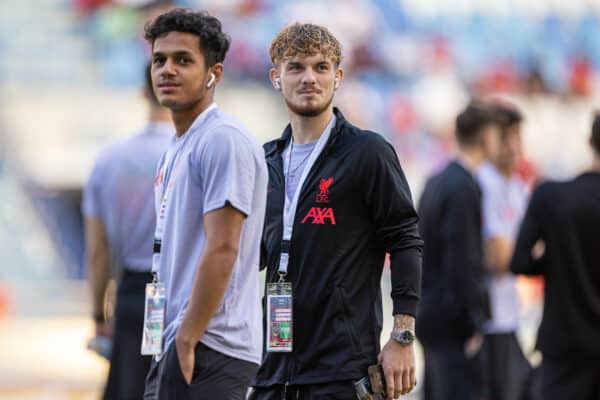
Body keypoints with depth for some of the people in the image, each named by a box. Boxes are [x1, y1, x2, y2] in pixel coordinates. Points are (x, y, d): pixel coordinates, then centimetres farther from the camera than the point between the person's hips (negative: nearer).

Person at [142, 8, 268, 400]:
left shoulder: (223, 140, -12)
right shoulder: (175, 150, 18)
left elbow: (222, 249, -19)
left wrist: (187, 340, -18)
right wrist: (168, 346, 18)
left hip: (205, 350, -10)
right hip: (177, 343, 10)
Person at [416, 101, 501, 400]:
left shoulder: (436, 182, 13)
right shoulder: (463, 188, -17)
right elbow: (463, 262, -20)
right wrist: (476, 324, -17)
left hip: (429, 311, 10)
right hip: (452, 319, -10)